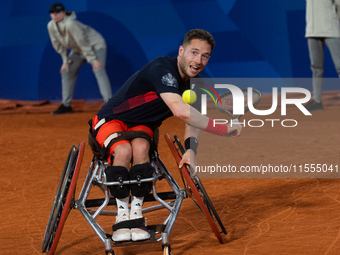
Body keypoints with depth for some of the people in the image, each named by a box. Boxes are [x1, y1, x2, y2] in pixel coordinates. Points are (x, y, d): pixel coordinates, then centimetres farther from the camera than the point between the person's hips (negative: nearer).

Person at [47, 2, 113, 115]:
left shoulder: (70, 24, -34)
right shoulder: (51, 26, -12)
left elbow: (83, 43, -30)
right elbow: (59, 45, 2)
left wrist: (93, 60, -27)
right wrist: (66, 61, 5)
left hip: (95, 44, -8)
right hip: (78, 50, 8)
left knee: (98, 70, -26)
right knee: (66, 71, 7)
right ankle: (66, 105, 15)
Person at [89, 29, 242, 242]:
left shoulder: (194, 83, -3)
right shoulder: (162, 69, -31)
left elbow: (193, 120, 2)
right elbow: (180, 110, -44)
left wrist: (191, 151, -18)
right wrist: (222, 129, -41)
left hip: (142, 126, 5)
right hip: (111, 120, -5)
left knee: (140, 147, -30)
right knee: (123, 150, -36)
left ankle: (136, 214, -18)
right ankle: (122, 215, -17)